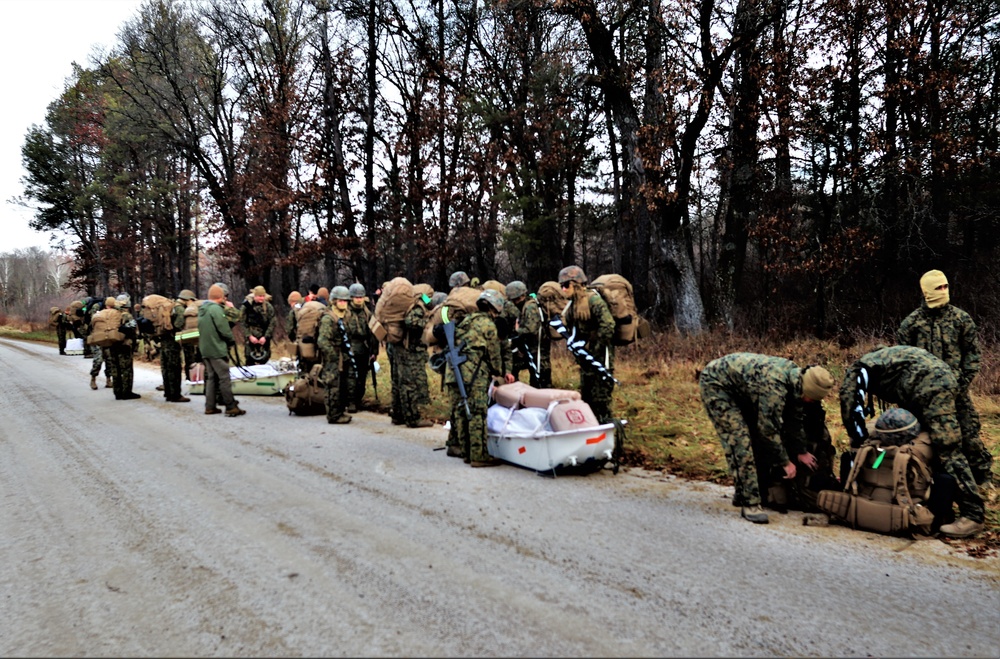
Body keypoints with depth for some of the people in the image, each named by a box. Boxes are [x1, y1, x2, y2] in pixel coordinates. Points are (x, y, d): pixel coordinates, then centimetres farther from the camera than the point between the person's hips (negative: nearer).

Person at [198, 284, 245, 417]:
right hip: (217, 349, -8)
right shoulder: (216, 308, -16)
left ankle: (210, 406, 16)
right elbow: (224, 330, -18)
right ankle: (231, 407, -2)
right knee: (224, 378, -4)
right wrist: (232, 340, -1)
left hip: (205, 349, 8)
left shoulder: (202, 309, 12)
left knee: (211, 377, 14)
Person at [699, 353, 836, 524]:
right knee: (739, 440, -17)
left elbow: (795, 418, 8)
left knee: (754, 435, 11)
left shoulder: (795, 375, -6)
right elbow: (768, 428, -26)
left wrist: (801, 451, 16)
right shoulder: (775, 387, -34)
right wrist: (784, 462, -12)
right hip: (714, 383, -10)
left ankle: (742, 494, 22)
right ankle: (749, 503, -14)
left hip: (739, 388, 10)